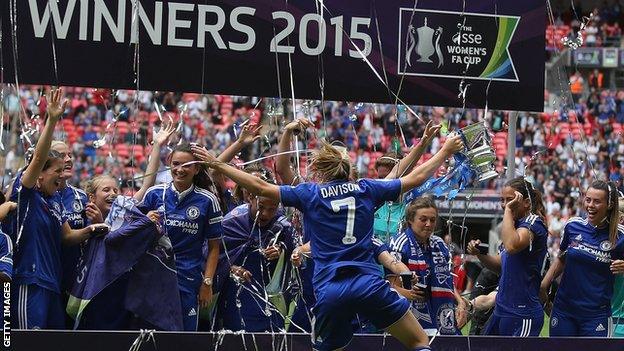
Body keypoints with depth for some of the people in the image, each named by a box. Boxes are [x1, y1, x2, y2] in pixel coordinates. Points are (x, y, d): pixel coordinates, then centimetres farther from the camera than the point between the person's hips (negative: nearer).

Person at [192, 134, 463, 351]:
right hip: (369, 283, 0)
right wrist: (445, 152, 33)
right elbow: (415, 178, 19)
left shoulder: (309, 194, 7)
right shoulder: (365, 189, 11)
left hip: (330, 292, 0)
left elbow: (260, 187, 3)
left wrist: (216, 164, 11)